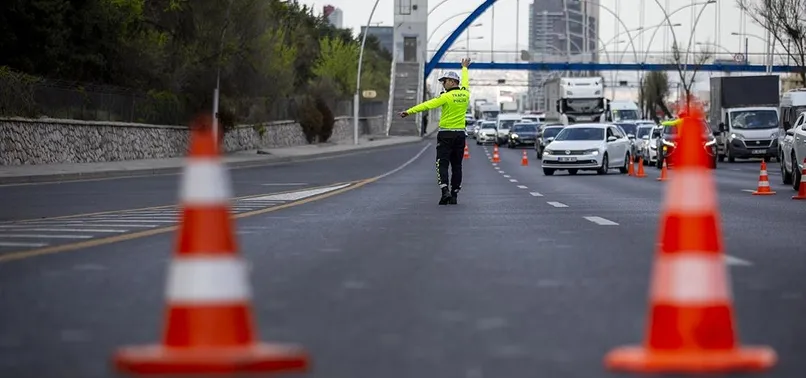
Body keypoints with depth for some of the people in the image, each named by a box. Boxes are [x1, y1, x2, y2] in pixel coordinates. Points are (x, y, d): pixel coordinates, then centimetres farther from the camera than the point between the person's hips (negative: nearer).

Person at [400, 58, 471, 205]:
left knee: (442, 164, -4)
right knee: (456, 165, 9)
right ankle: (454, 195, 10)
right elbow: (465, 82, 27)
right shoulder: (465, 94, 5)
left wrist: (409, 111, -21)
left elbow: (428, 104, -19)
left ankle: (445, 191, -20)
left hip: (446, 134, -5)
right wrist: (464, 68, 46)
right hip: (460, 134, 5)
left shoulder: (447, 96, -13)